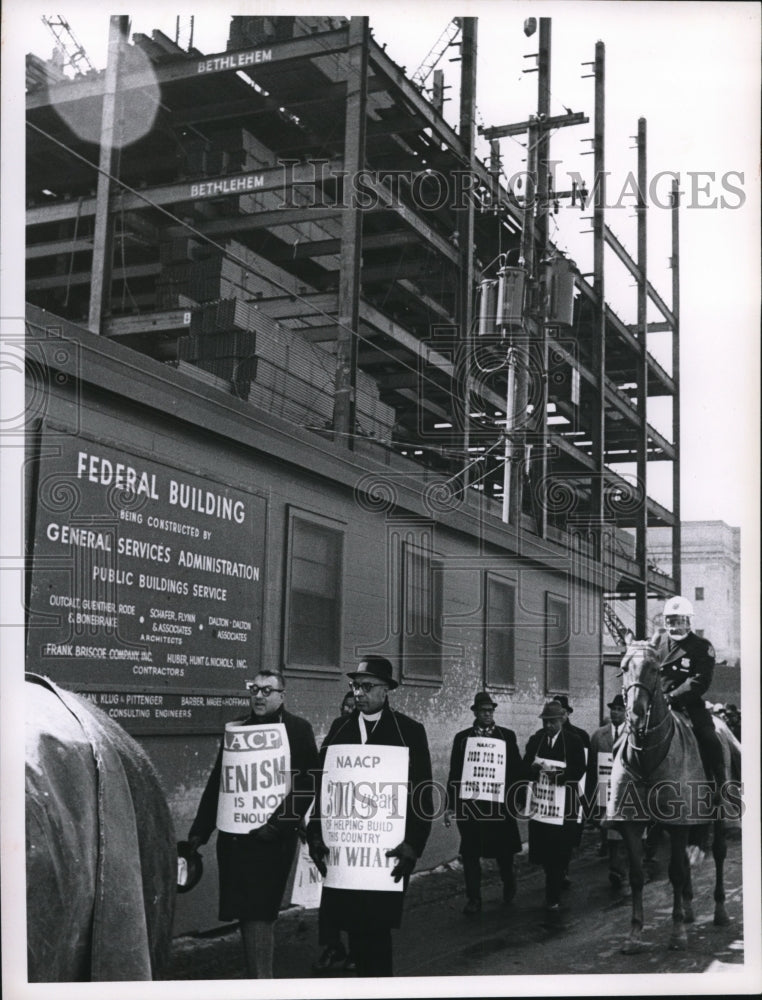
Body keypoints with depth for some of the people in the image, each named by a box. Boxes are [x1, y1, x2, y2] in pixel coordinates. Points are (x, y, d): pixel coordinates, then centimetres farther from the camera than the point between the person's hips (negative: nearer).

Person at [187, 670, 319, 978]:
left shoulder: (297, 729, -1)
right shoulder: (234, 729, 13)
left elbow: (307, 783, -8)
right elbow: (216, 782, 17)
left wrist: (276, 824, -15)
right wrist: (199, 831, 14)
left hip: (272, 838, -5)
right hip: (232, 835, 5)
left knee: (258, 913, -8)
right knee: (246, 913, 8)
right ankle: (261, 978, 21)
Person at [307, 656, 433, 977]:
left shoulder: (409, 731, 0)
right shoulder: (339, 728, 10)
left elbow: (422, 793, -3)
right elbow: (322, 783, 9)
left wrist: (412, 844, -11)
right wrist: (316, 833, 0)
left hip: (386, 848, -3)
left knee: (376, 926, -4)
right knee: (353, 926, 6)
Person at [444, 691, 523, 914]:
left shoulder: (507, 736, 7)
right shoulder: (462, 737, 6)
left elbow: (516, 770, 7)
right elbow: (454, 773, 6)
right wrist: (451, 805, 2)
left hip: (500, 803, 0)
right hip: (468, 803, 0)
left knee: (504, 851, 5)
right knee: (470, 854, 2)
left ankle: (509, 883, 34)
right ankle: (473, 899, 13)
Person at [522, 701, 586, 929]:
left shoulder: (574, 742, 0)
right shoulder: (535, 740, 9)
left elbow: (578, 770, -9)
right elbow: (525, 767, 3)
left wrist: (559, 774, -27)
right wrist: (533, 768, -20)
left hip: (564, 807, -3)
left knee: (558, 857, -6)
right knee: (543, 854, 7)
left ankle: (553, 906, -3)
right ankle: (554, 894, 32)